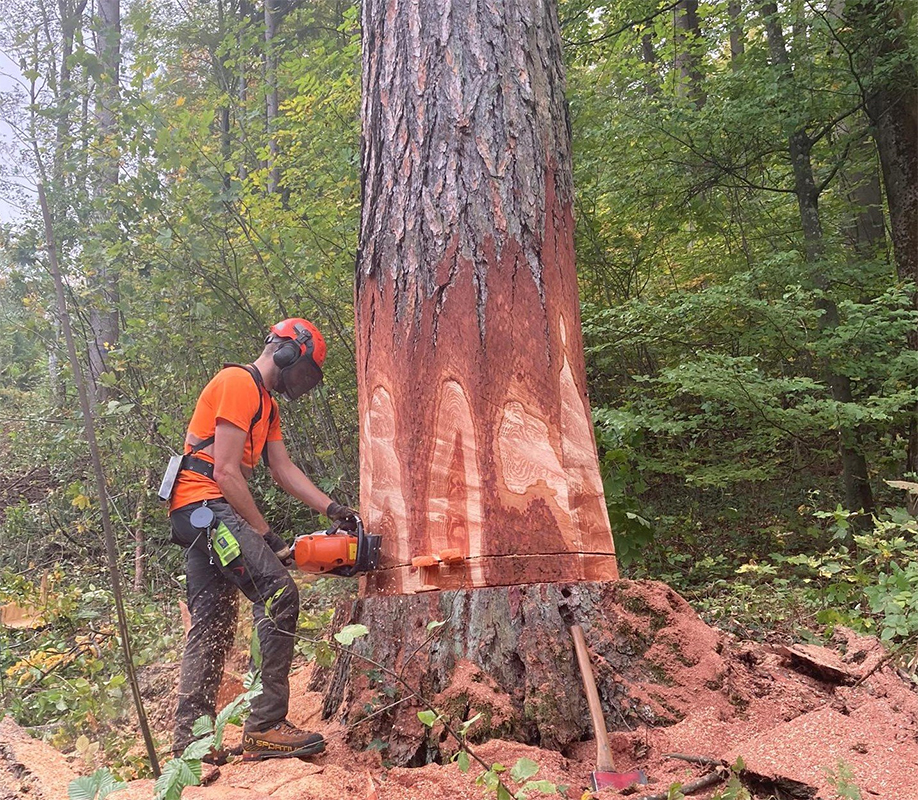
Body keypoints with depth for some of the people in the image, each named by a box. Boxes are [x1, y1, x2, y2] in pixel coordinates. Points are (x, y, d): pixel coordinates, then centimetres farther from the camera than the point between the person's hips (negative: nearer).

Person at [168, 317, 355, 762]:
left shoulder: (266, 403, 22)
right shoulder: (239, 384, -10)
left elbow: (283, 469, 17)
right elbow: (226, 473, -16)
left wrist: (332, 509, 8)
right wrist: (266, 536, -13)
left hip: (199, 517, 11)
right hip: (205, 505, -11)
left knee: (213, 625, 9)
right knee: (278, 595, -19)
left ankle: (189, 739, 14)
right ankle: (265, 727, -17)